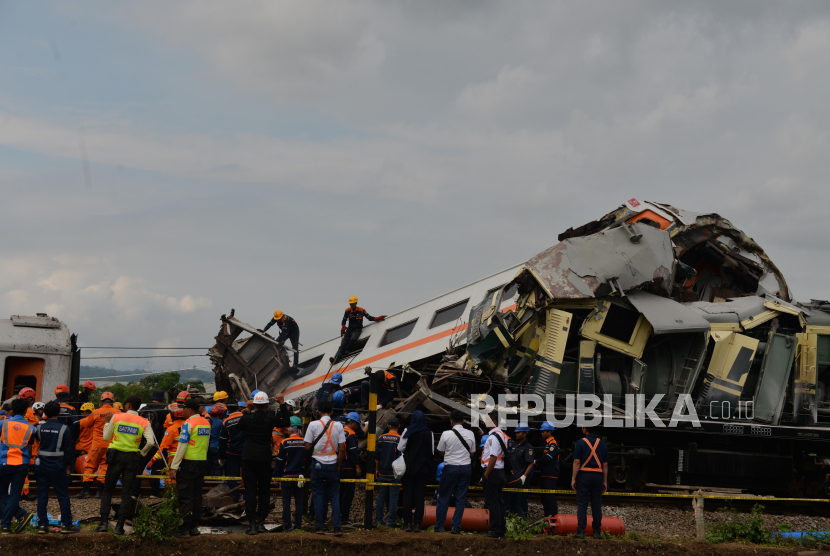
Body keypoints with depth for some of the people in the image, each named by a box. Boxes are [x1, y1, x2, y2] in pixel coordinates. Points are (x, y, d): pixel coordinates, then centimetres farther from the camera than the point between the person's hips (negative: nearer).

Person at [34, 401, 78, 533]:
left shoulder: (40, 427, -1)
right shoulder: (65, 429, -7)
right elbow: (68, 450, -5)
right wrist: (67, 468, 3)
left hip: (41, 466, 2)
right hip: (57, 467, -2)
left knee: (42, 495, 7)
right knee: (63, 495, 5)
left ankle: (42, 524, 5)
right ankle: (66, 524, 4)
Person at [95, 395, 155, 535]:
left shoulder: (116, 417, -2)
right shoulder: (144, 422, -1)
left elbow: (106, 437, 3)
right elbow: (151, 442, -11)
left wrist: (107, 422, 16)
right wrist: (141, 453, 7)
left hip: (116, 455, 0)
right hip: (132, 457, 0)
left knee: (107, 489, 11)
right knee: (127, 492, 5)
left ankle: (104, 522, 2)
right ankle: (119, 526, 1)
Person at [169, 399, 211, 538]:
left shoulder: (188, 424, -13)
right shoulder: (206, 423, 10)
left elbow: (182, 446, -15)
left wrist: (174, 467, -13)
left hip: (188, 463, -7)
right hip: (202, 462, 7)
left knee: (185, 497, -5)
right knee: (197, 495, 12)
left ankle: (184, 529, -6)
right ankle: (194, 526, 15)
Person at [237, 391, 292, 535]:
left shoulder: (247, 418, -5)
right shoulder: (270, 419, -6)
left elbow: (239, 428, 15)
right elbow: (287, 421, 7)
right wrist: (282, 403, 10)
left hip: (248, 458, 0)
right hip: (264, 459, 0)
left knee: (250, 491, 1)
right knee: (264, 491, 11)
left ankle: (252, 524, -4)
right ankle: (261, 522, 9)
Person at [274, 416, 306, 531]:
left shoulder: (285, 443, -9)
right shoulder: (305, 443, -1)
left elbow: (279, 461, -4)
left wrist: (276, 475, 5)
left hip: (287, 477, -3)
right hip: (300, 477, 3)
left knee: (286, 502, 3)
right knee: (299, 502, 9)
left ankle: (287, 526, 2)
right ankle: (298, 525, 10)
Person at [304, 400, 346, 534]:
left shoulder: (313, 425, -5)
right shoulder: (338, 426, -1)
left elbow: (307, 446, -4)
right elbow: (342, 449, -3)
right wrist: (338, 465, 6)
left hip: (318, 464, -1)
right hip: (332, 465, 1)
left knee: (318, 496, 5)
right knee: (334, 496, 6)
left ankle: (319, 526, 5)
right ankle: (336, 526, 0)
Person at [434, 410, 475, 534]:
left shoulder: (446, 434, -9)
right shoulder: (470, 434, 0)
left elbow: (441, 452, 1)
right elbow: (472, 453, 9)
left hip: (450, 467, -2)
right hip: (466, 467, 2)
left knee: (444, 497, 5)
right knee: (461, 498, 6)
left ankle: (439, 527, 6)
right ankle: (456, 527, 3)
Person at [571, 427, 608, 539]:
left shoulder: (581, 443, -4)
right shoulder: (602, 444, 9)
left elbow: (577, 462, -8)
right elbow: (605, 464, 9)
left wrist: (573, 478, -5)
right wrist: (605, 481, 13)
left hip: (584, 475, -3)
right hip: (598, 476, 3)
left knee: (582, 504, -1)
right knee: (597, 504, 6)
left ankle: (581, 531, -6)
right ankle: (597, 531, 6)